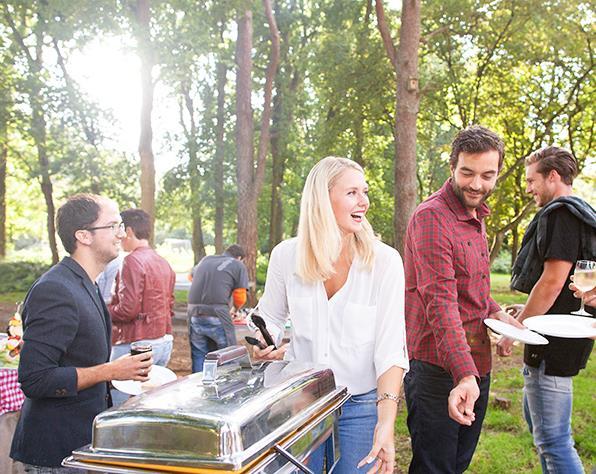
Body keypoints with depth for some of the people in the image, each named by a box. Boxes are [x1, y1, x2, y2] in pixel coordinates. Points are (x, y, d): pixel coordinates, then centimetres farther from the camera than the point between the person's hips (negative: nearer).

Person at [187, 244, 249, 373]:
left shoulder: (205, 260, 21)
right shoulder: (239, 266, 7)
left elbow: (192, 275, 39)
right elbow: (240, 298, 4)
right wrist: (236, 310, 26)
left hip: (194, 314, 5)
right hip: (217, 316, -4)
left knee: (198, 357, 11)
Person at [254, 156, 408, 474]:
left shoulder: (385, 261, -14)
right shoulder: (286, 255, -8)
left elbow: (390, 346, -18)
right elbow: (270, 317, 9)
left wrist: (386, 422, -26)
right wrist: (266, 344, -13)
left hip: (362, 404, -1)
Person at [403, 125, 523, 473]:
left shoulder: (477, 218, 14)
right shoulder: (432, 216, -17)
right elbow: (440, 300, -27)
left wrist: (495, 312, 5)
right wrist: (464, 374, -36)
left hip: (476, 366, 9)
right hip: (439, 368, -9)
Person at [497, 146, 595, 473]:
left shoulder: (561, 214, -16)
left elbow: (552, 281, -23)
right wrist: (523, 314, 22)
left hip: (553, 343, -11)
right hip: (563, 335, 11)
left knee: (552, 439, -7)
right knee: (535, 417, 24)